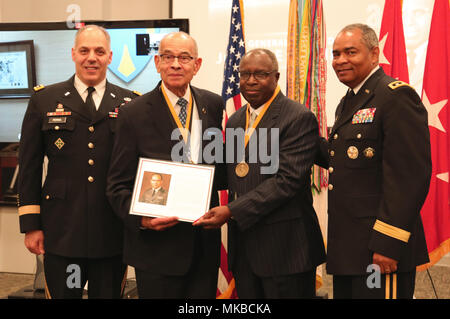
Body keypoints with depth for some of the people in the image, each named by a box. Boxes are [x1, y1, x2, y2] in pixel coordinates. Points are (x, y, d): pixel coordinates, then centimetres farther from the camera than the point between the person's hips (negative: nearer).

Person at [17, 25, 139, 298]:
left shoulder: (130, 104, 4)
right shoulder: (44, 100, 4)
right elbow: (29, 168, 4)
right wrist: (31, 225, 0)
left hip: (113, 234, 1)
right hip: (61, 232, 0)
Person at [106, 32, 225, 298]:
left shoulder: (213, 104, 4)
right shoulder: (135, 114, -7)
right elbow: (118, 185, -6)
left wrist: (218, 211, 3)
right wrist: (140, 218, -23)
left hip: (206, 242, 4)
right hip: (157, 242, -4)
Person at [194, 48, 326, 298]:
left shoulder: (299, 118, -11)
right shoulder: (234, 121, 14)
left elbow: (288, 180, -19)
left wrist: (232, 211, -21)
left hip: (284, 248, -7)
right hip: (242, 247, 7)